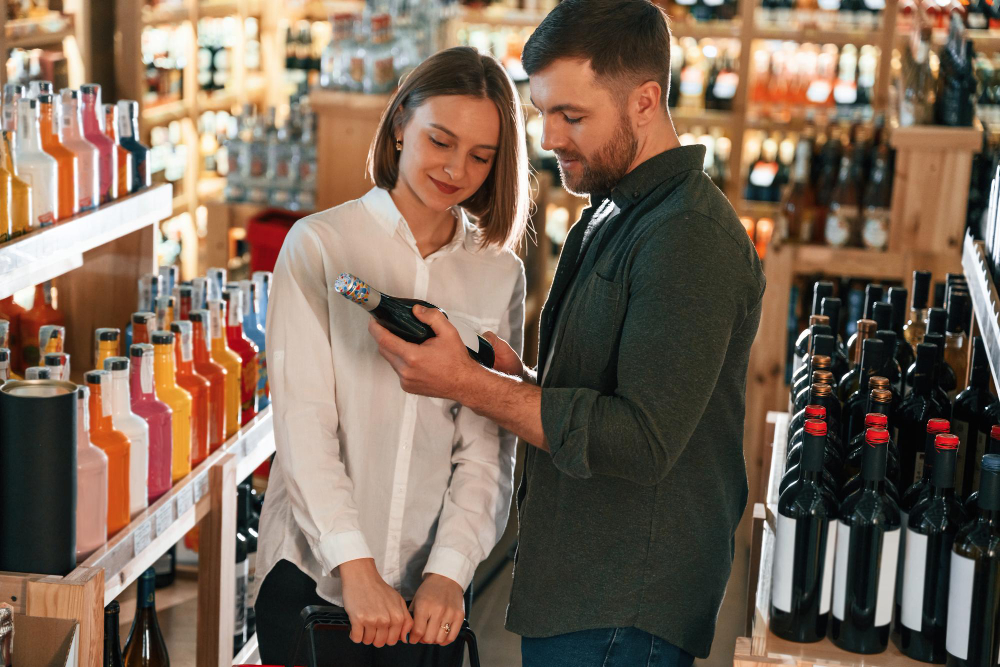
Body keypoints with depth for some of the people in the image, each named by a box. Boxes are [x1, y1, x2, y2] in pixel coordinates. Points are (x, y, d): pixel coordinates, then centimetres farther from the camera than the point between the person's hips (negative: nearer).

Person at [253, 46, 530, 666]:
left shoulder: (500, 277, 5)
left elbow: (488, 449, 1)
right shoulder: (319, 246, -3)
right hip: (316, 575, -2)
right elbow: (303, 421, -10)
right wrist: (356, 567, -17)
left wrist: (450, 570, -12)